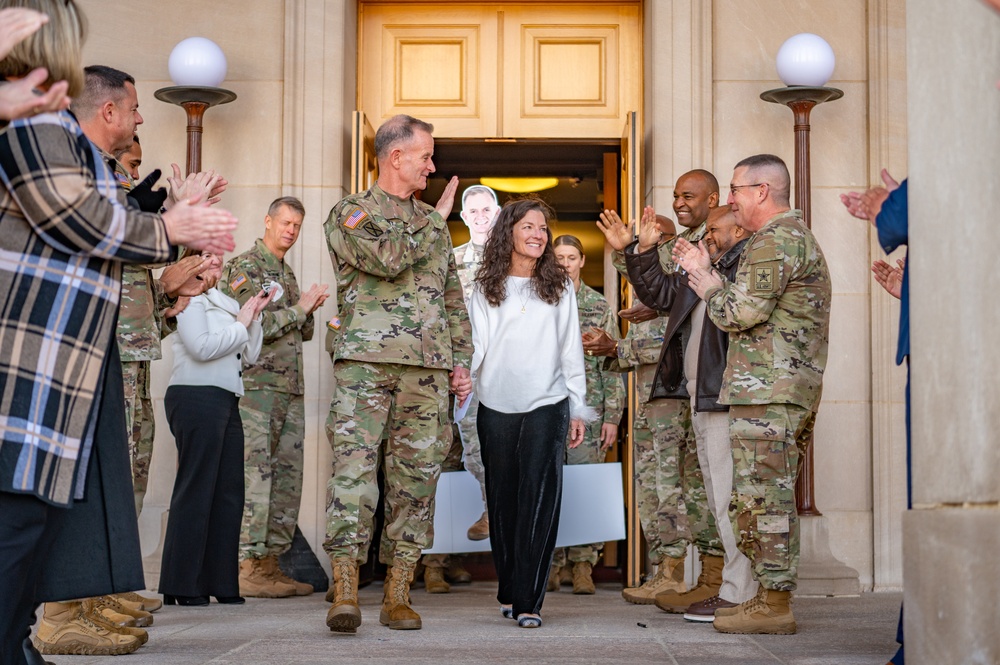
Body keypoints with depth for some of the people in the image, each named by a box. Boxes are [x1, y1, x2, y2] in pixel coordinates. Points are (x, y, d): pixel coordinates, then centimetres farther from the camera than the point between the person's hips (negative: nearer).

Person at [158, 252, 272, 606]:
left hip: (226, 401, 8)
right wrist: (241, 324, -5)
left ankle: (221, 582, 10)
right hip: (196, 399, -8)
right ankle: (181, 586, -3)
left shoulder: (227, 303, 22)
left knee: (229, 492, 5)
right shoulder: (188, 298, -1)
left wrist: (254, 316, 8)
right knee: (196, 491, -7)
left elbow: (249, 357, 18)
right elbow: (201, 347, -16)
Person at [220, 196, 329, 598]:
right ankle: (248, 568, -9)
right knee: (253, 477, -10)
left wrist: (309, 311, 4)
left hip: (291, 391, 9)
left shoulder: (287, 274, 21)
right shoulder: (243, 268, -5)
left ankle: (270, 562, 12)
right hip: (256, 387, -9)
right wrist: (299, 308, -7)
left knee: (287, 478, 7)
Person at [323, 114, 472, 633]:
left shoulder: (433, 224, 22)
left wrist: (462, 360, 13)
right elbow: (388, 257, -15)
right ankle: (345, 594, -12)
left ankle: (397, 596, 6)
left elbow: (454, 299, 23)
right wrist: (437, 218, 0)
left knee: (416, 476, 2)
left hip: (428, 370, 5)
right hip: (366, 361, -5)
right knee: (353, 468, -11)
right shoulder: (351, 212, 5)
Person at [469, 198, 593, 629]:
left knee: (539, 500, -8)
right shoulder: (486, 289, 7)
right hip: (496, 406, 1)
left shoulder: (560, 288, 8)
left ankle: (528, 600, -8)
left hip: (547, 405, -1)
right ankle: (508, 590, 18)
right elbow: (476, 346, 5)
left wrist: (578, 410, 7)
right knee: (502, 499, 6)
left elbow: (571, 351, 9)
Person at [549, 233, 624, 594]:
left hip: (588, 406, -1)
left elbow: (612, 364, 5)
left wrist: (612, 416, -2)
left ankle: (583, 565, 2)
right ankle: (550, 564, 9)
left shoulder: (600, 306, 8)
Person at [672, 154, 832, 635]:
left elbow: (741, 314, -15)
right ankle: (771, 598, 16)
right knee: (768, 497, 12)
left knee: (764, 497, -8)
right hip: (789, 389, 11)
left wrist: (707, 286, 2)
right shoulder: (794, 235, 23)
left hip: (767, 390, -11)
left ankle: (773, 605, -5)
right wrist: (707, 272, 17)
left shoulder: (776, 240, -11)